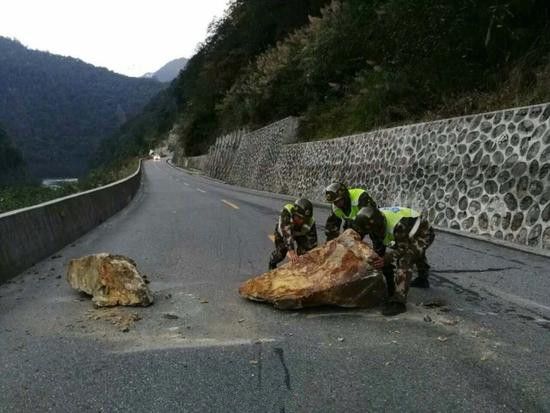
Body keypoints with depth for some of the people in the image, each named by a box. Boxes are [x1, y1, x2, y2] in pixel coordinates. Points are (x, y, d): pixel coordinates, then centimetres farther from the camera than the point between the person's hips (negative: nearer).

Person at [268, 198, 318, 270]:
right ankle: (272, 263, 19)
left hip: (299, 236, 2)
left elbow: (312, 242, -30)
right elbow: (286, 232, -51)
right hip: (282, 234, -2)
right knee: (281, 253, -15)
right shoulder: (286, 212, -41)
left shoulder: (310, 222, -33)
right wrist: (291, 250, -60)